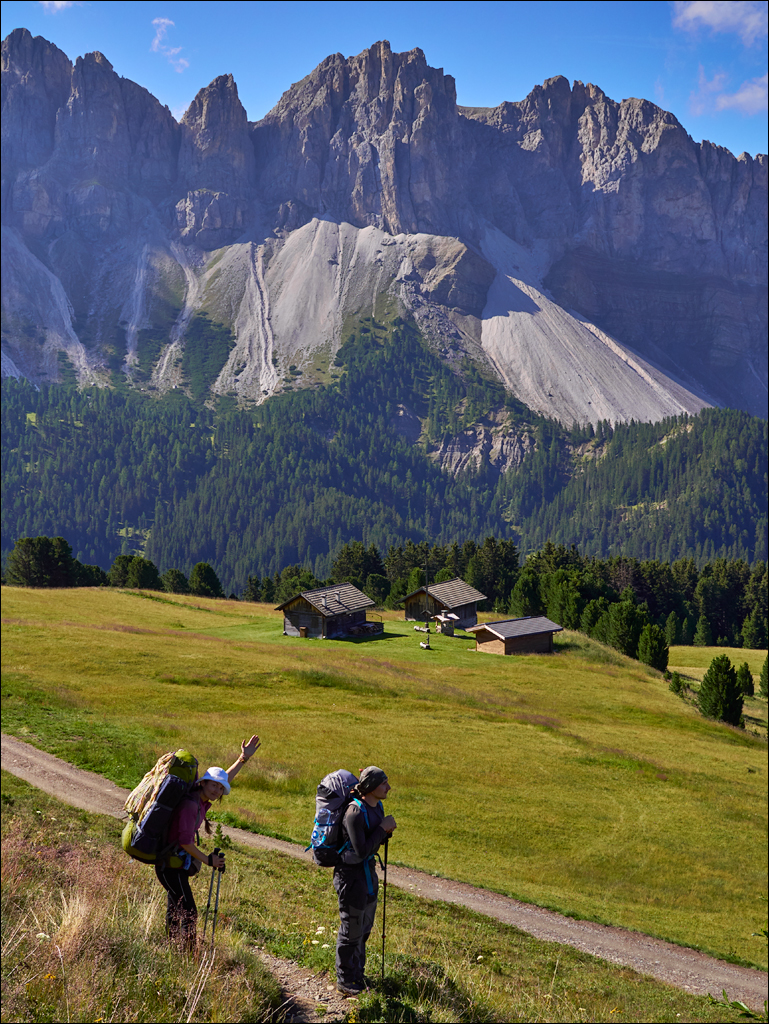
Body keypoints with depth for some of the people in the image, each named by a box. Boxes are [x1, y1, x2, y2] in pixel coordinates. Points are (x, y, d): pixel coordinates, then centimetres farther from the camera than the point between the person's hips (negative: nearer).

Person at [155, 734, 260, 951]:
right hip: (171, 865, -10)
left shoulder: (201, 800, 4)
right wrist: (208, 860, -13)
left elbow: (225, 779, 19)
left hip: (177, 863, 10)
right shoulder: (190, 805, -22)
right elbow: (185, 841, -24)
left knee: (174, 911, 17)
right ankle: (189, 954, -10)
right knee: (188, 913, -11)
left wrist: (243, 758, 17)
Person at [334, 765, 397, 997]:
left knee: (364, 926, 21)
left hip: (368, 871, 9)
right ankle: (345, 981, 22)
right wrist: (382, 828, -21)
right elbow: (362, 851, -27)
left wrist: (387, 830, -8)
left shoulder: (377, 806, 1)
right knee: (351, 928, 5)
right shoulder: (355, 813, -27)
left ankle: (357, 974, 38)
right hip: (351, 873, -9)